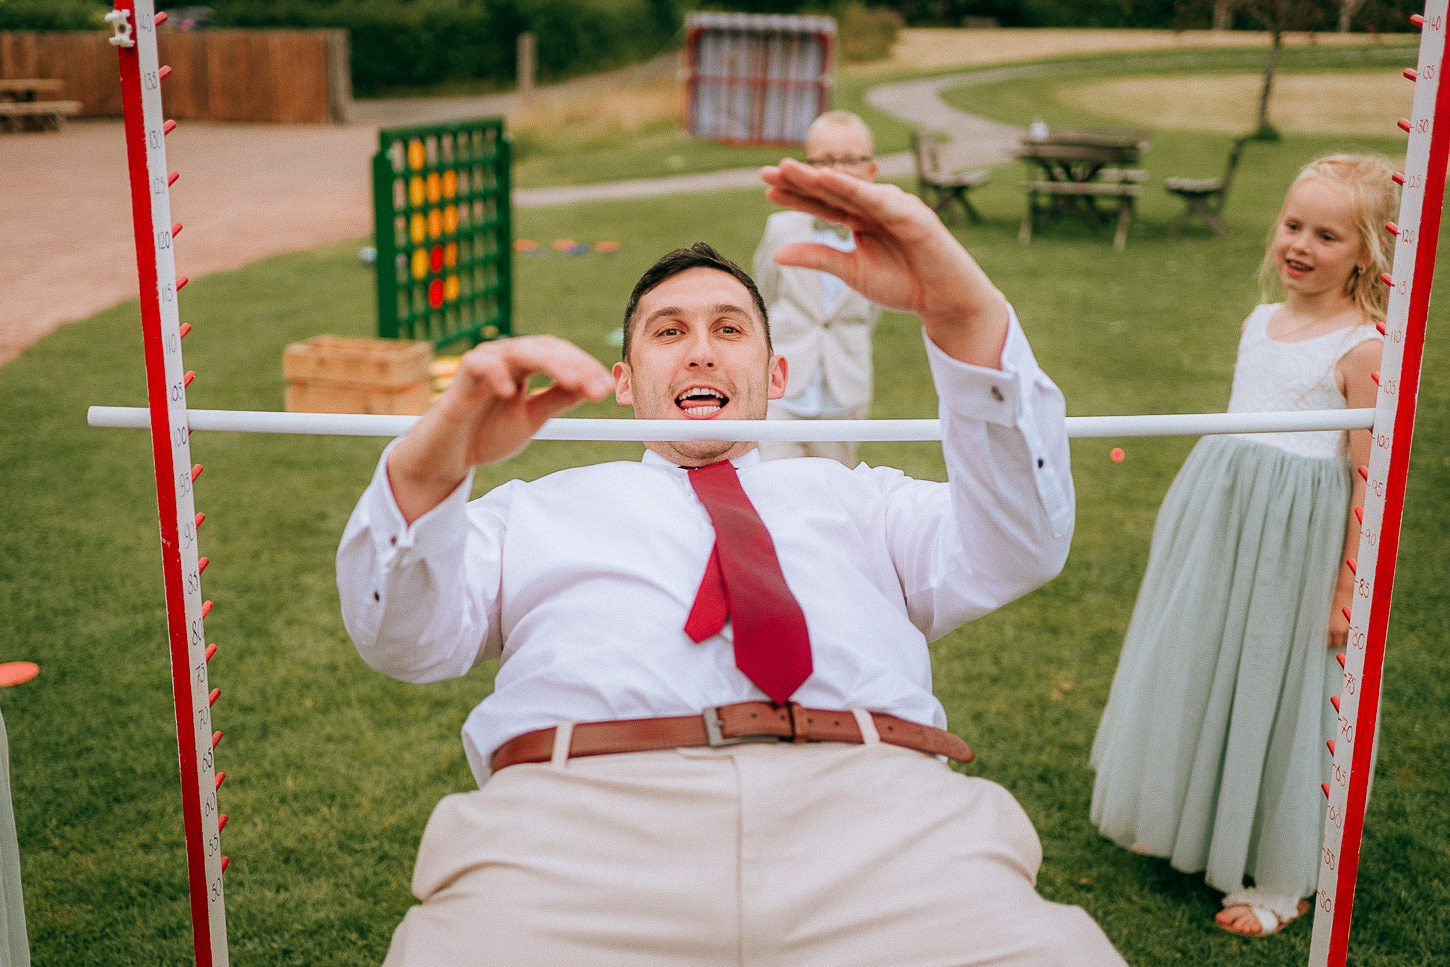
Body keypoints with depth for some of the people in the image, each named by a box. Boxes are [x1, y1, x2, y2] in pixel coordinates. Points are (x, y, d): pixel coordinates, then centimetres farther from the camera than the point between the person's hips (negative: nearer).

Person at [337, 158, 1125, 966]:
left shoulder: (852, 497, 31)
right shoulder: (540, 507, 30)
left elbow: (1016, 553, 12)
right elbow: (406, 639, 14)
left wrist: (968, 315, -2)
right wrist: (432, 466, -8)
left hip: (873, 805, 1)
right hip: (581, 813, 0)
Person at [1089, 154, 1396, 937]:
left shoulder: (1362, 350, -15)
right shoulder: (1260, 323, 6)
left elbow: (1371, 483, -15)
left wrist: (1349, 592, -15)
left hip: (1296, 544, -7)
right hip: (1218, 520, 7)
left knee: (1274, 696, 4)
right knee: (1200, 673, 17)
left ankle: (1281, 880, 23)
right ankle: (1188, 820, 40)